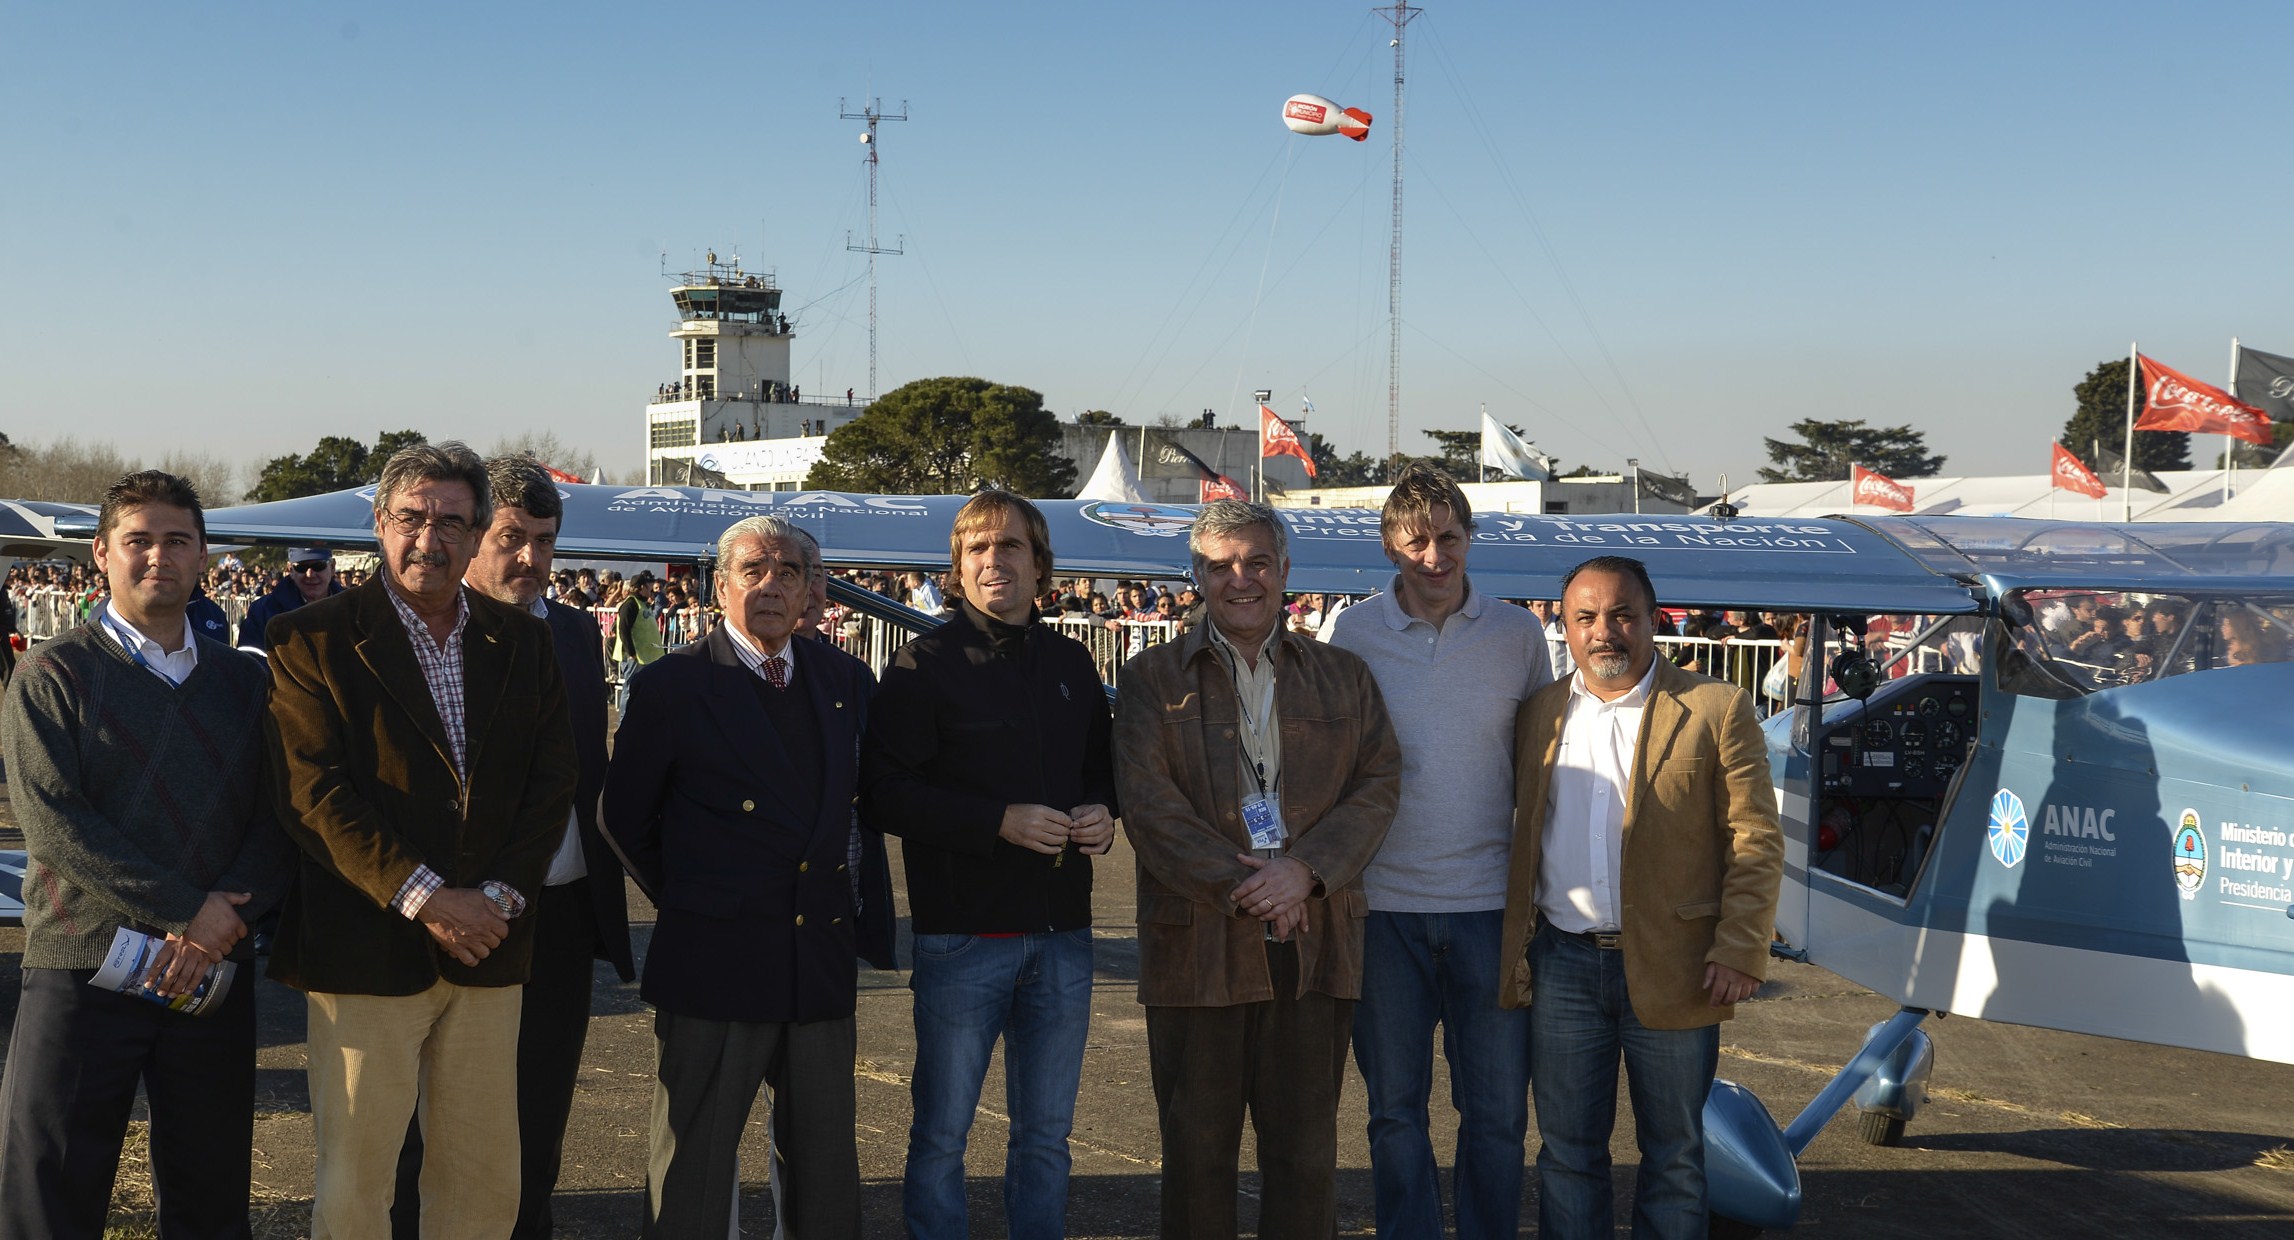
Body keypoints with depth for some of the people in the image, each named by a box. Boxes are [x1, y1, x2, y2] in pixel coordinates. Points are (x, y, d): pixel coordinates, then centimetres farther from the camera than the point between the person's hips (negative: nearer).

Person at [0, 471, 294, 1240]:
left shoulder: (243, 680, 11)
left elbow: (277, 820, 5)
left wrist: (225, 920, -13)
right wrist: (188, 910, -16)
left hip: (212, 970, 3)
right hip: (83, 971, -3)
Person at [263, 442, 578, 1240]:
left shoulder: (523, 643, 10)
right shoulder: (312, 639, -3)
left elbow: (553, 783, 6)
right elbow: (314, 794, -10)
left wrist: (499, 896, -8)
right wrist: (424, 897, -16)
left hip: (488, 948, 4)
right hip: (366, 947, -3)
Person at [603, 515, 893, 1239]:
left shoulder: (846, 681, 8)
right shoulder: (671, 685, -5)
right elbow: (625, 819, 2)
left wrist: (865, 919, 7)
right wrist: (689, 903, 5)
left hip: (824, 959, 4)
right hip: (714, 964, -4)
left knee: (825, 1170, 15)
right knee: (692, 1178, 7)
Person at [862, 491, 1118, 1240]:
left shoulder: (1070, 663, 12)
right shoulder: (925, 666, -5)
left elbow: (1101, 766, 22)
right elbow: (883, 793, -12)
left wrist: (1102, 813, -1)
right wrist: (1000, 821, -19)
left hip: (1062, 932, 5)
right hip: (964, 932, -5)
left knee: (1046, 1133, 13)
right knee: (941, 1134, 4)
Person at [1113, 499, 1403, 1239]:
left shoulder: (1344, 676, 12)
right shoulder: (1153, 679, 6)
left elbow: (1379, 783, 3)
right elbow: (1147, 799, -5)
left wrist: (1305, 870, -13)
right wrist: (1237, 885, -13)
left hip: (1315, 944, 1)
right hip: (1197, 945, -1)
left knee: (1306, 1150, 7)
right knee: (1197, 1150, 8)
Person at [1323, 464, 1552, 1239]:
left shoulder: (1517, 635, 2)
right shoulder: (1354, 634, 0)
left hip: (1489, 905, 0)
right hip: (1384, 905, 0)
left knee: (1497, 1112, 6)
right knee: (1395, 1110, 10)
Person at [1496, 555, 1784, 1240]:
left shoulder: (1717, 709, -3)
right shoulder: (1539, 714, 8)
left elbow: (1757, 842, -5)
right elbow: (1517, 837, 12)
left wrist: (1739, 952, -12)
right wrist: (1511, 950, 6)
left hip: (1673, 970, -3)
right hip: (1561, 965, 3)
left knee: (1673, 1153, 10)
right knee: (1566, 1151, 10)